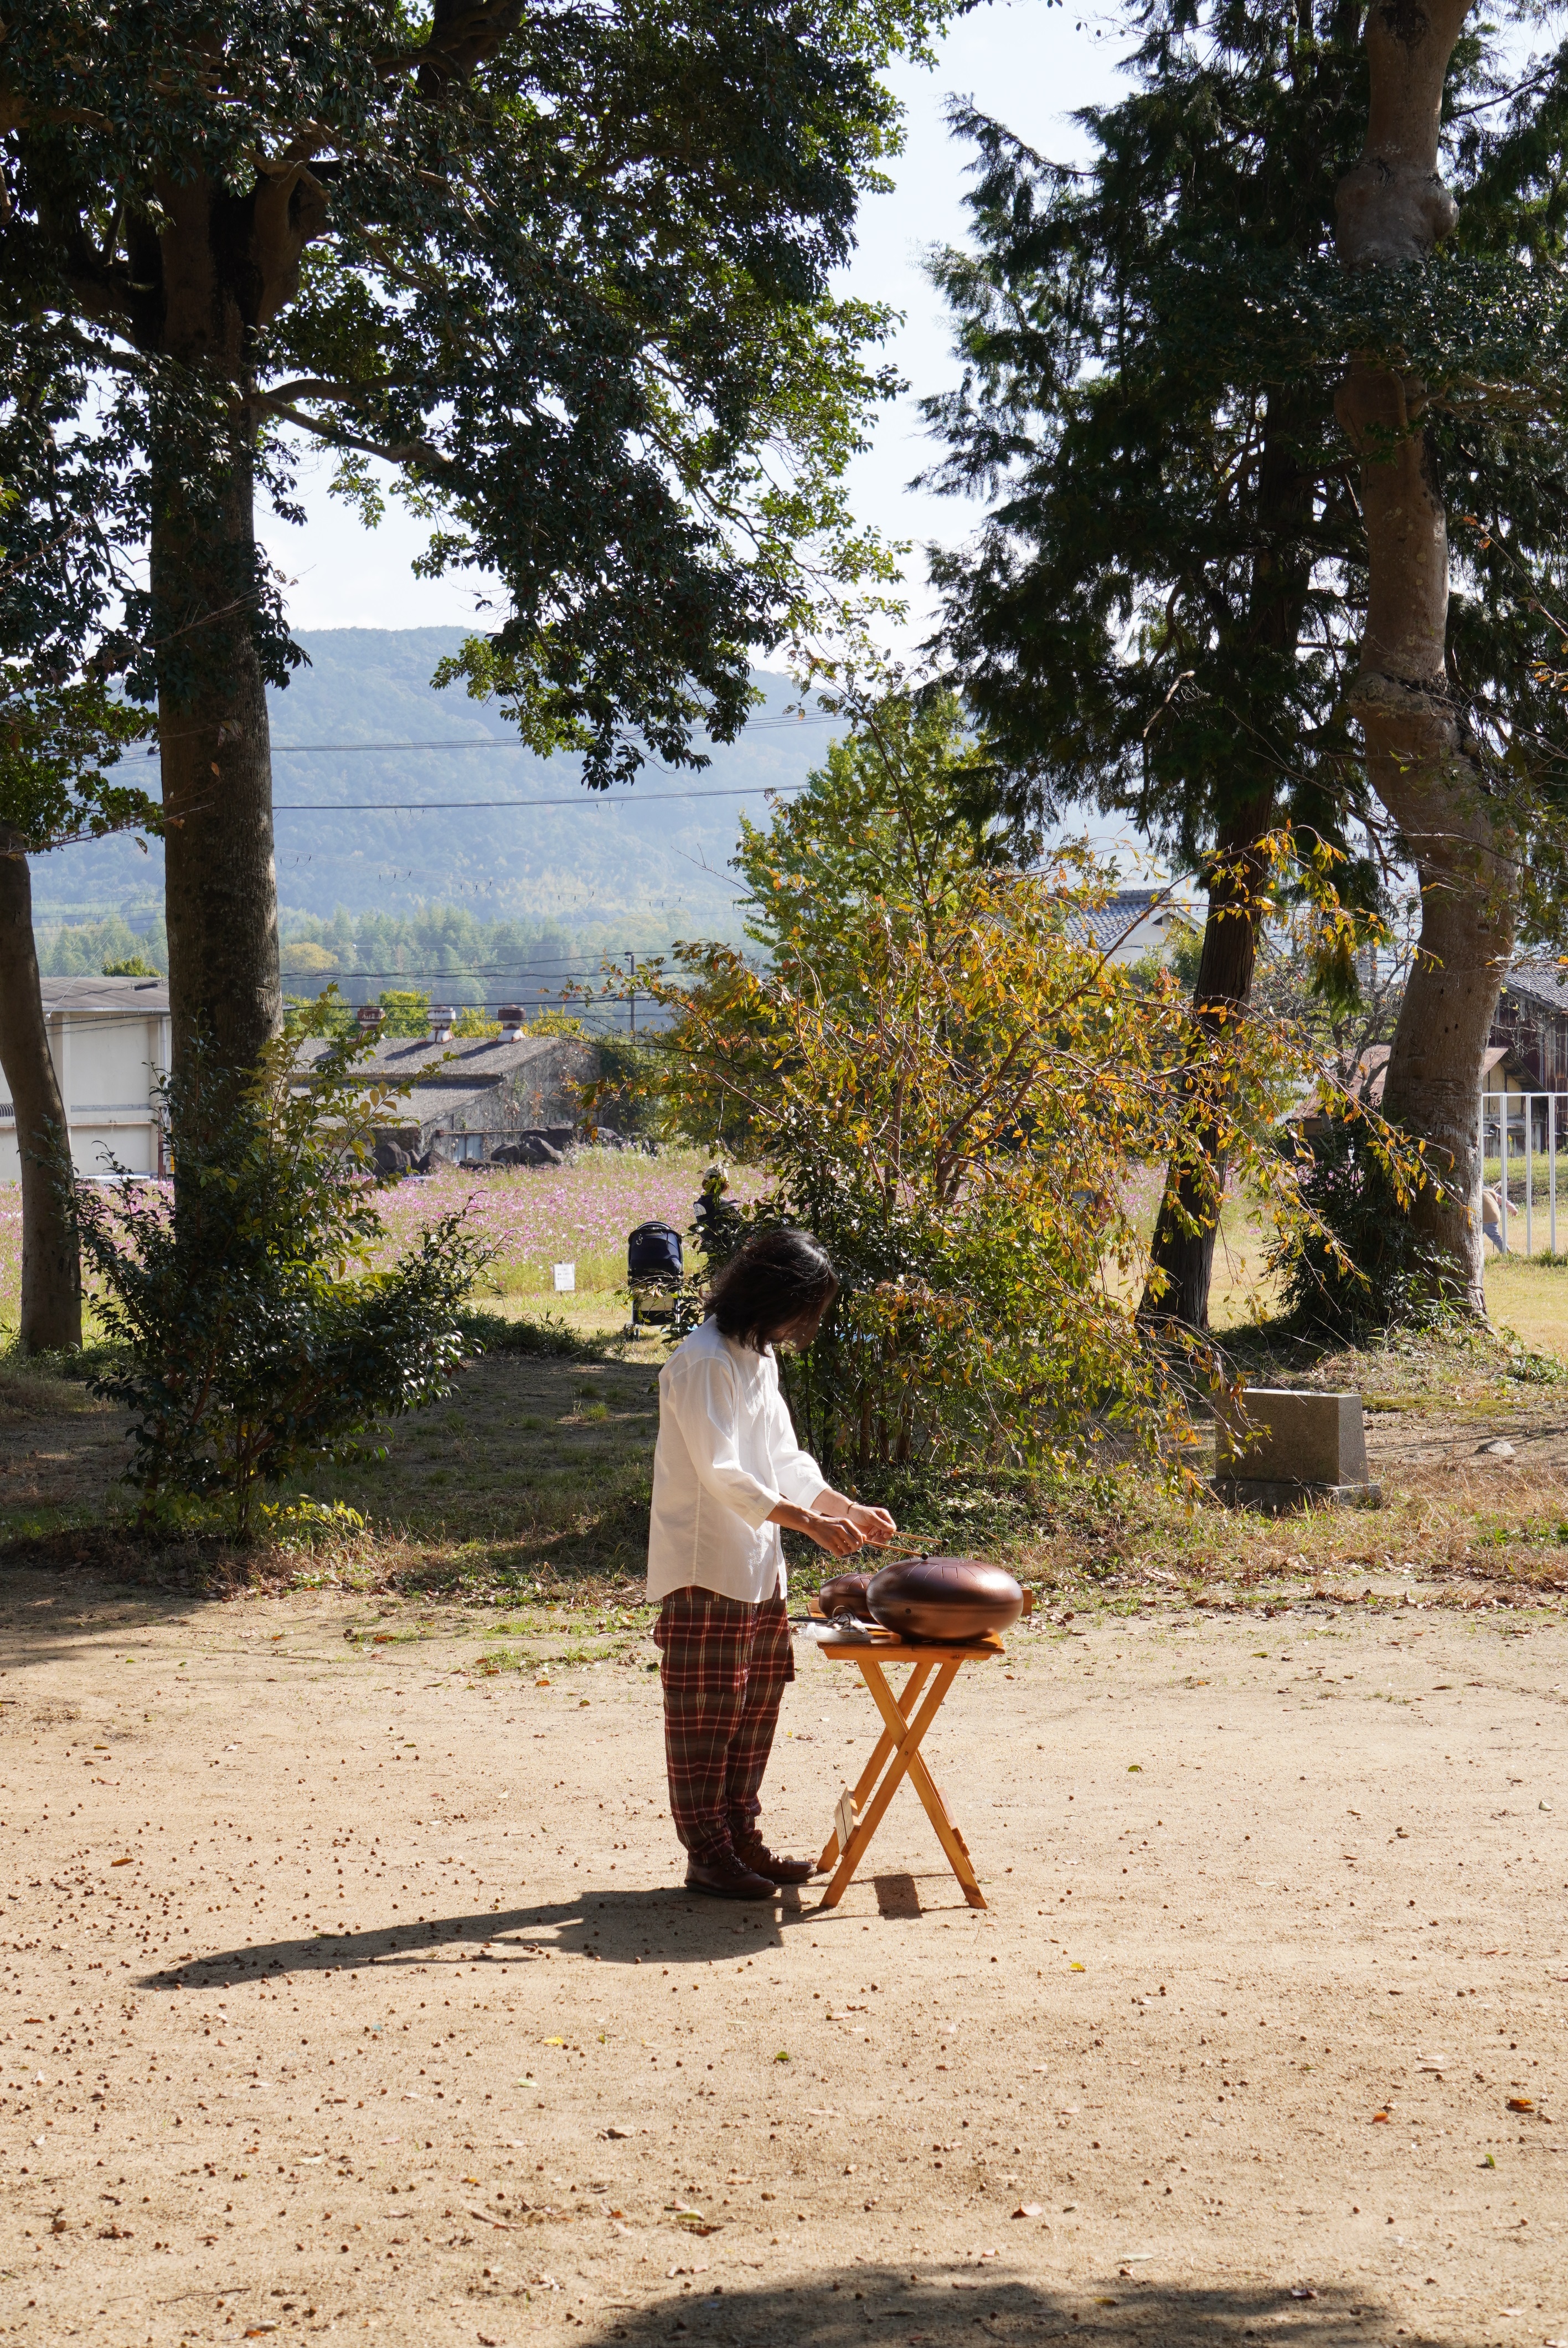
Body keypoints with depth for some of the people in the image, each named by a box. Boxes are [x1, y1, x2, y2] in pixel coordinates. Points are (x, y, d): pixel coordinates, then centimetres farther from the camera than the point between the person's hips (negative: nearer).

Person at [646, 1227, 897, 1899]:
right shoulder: (703, 1361, -17)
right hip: (705, 1568, -10)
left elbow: (785, 1458, 20)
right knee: (706, 1711, -2)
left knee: (756, 1705, 13)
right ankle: (707, 1855, 4)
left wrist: (848, 1508, 10)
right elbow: (721, 1473, -22)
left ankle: (741, 1840, 22)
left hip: (757, 1565, 10)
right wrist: (808, 1521, -24)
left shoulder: (758, 1359, 15)